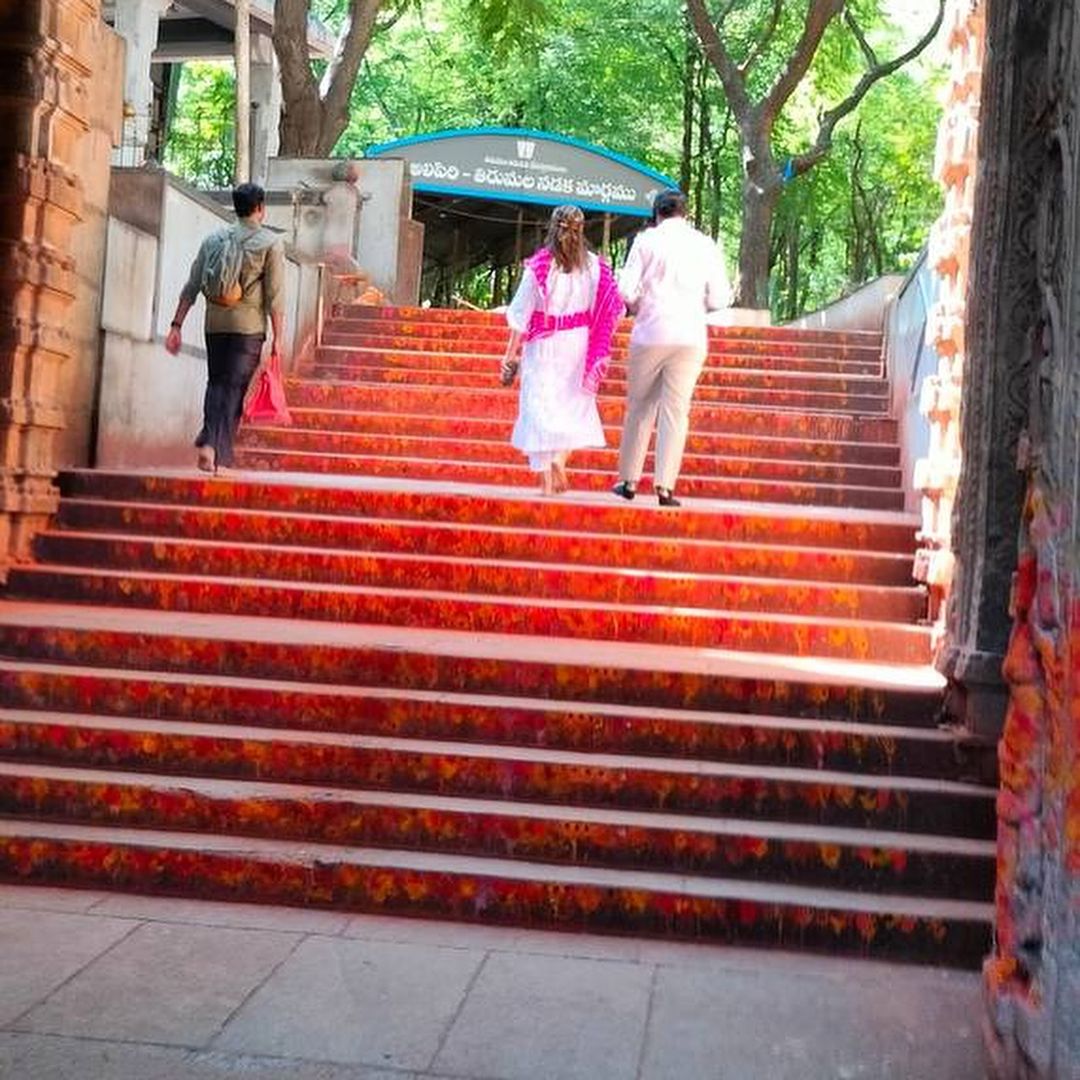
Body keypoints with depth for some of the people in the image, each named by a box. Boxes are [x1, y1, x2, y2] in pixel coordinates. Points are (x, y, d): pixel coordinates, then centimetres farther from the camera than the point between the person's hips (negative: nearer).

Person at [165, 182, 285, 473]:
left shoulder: (213, 239, 10)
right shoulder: (270, 243, -1)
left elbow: (191, 287, 7)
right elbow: (275, 295, -6)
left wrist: (176, 325, 10)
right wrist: (277, 336, -2)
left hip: (214, 324, 4)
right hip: (248, 326, -4)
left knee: (216, 383, 16)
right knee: (234, 387, -1)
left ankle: (211, 440, 4)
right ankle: (214, 445, -12)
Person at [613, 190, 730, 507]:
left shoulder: (647, 240, 2)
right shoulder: (707, 246, 6)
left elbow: (626, 290, -4)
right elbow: (719, 299, 4)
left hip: (650, 333, -1)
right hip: (691, 338, 1)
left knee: (640, 408, 10)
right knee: (676, 410, 3)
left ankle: (629, 481, 14)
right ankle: (665, 485, -2)